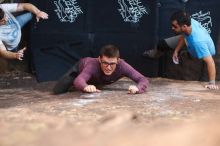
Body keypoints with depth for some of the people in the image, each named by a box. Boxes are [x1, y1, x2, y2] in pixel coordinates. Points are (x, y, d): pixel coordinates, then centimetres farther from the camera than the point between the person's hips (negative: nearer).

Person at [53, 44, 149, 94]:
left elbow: (143, 80, -47)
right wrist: (86, 87, -88)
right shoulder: (93, 65, -50)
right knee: (58, 90, -12)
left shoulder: (122, 65, -44)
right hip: (82, 67, -3)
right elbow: (78, 80, -65)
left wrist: (137, 88, -70)